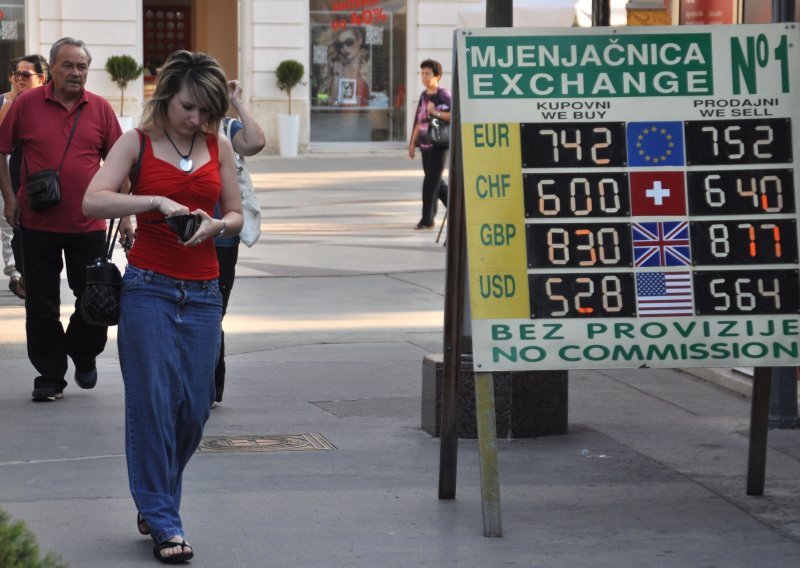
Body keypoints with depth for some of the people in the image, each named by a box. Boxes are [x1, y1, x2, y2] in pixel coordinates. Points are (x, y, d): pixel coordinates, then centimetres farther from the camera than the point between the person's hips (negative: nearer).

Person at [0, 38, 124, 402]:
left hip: (88, 225, 1)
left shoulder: (100, 109, 2)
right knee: (41, 304, 4)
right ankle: (50, 375, 14)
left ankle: (83, 354, 33)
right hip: (37, 225, -1)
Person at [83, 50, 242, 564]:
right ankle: (164, 521, 3)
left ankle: (155, 501, 26)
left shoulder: (219, 147, 9)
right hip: (150, 288, -4)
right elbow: (93, 201, -14)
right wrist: (157, 202, -23)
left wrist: (214, 226, -8)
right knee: (153, 401, -5)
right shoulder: (139, 143, -2)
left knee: (195, 406, 4)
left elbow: (236, 215, 14)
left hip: (203, 293, 4)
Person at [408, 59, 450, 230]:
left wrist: (436, 113, -23)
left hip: (439, 143, -7)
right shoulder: (423, 95, 14)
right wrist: (412, 143, 19)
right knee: (435, 181, 12)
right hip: (425, 144, 7)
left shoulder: (443, 95, -8)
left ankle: (427, 218, -6)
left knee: (431, 180, -9)